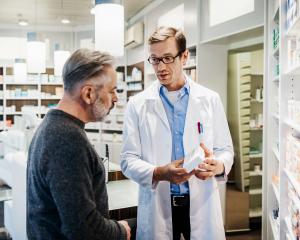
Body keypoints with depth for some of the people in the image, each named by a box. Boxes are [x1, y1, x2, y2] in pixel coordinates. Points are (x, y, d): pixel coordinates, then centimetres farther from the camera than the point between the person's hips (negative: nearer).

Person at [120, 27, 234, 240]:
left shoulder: (210, 100, 1)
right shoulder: (137, 104, -2)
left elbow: (225, 149, 5)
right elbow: (128, 159, -4)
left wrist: (219, 165, -18)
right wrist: (158, 173, -22)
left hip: (202, 203, 1)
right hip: (157, 205, -1)